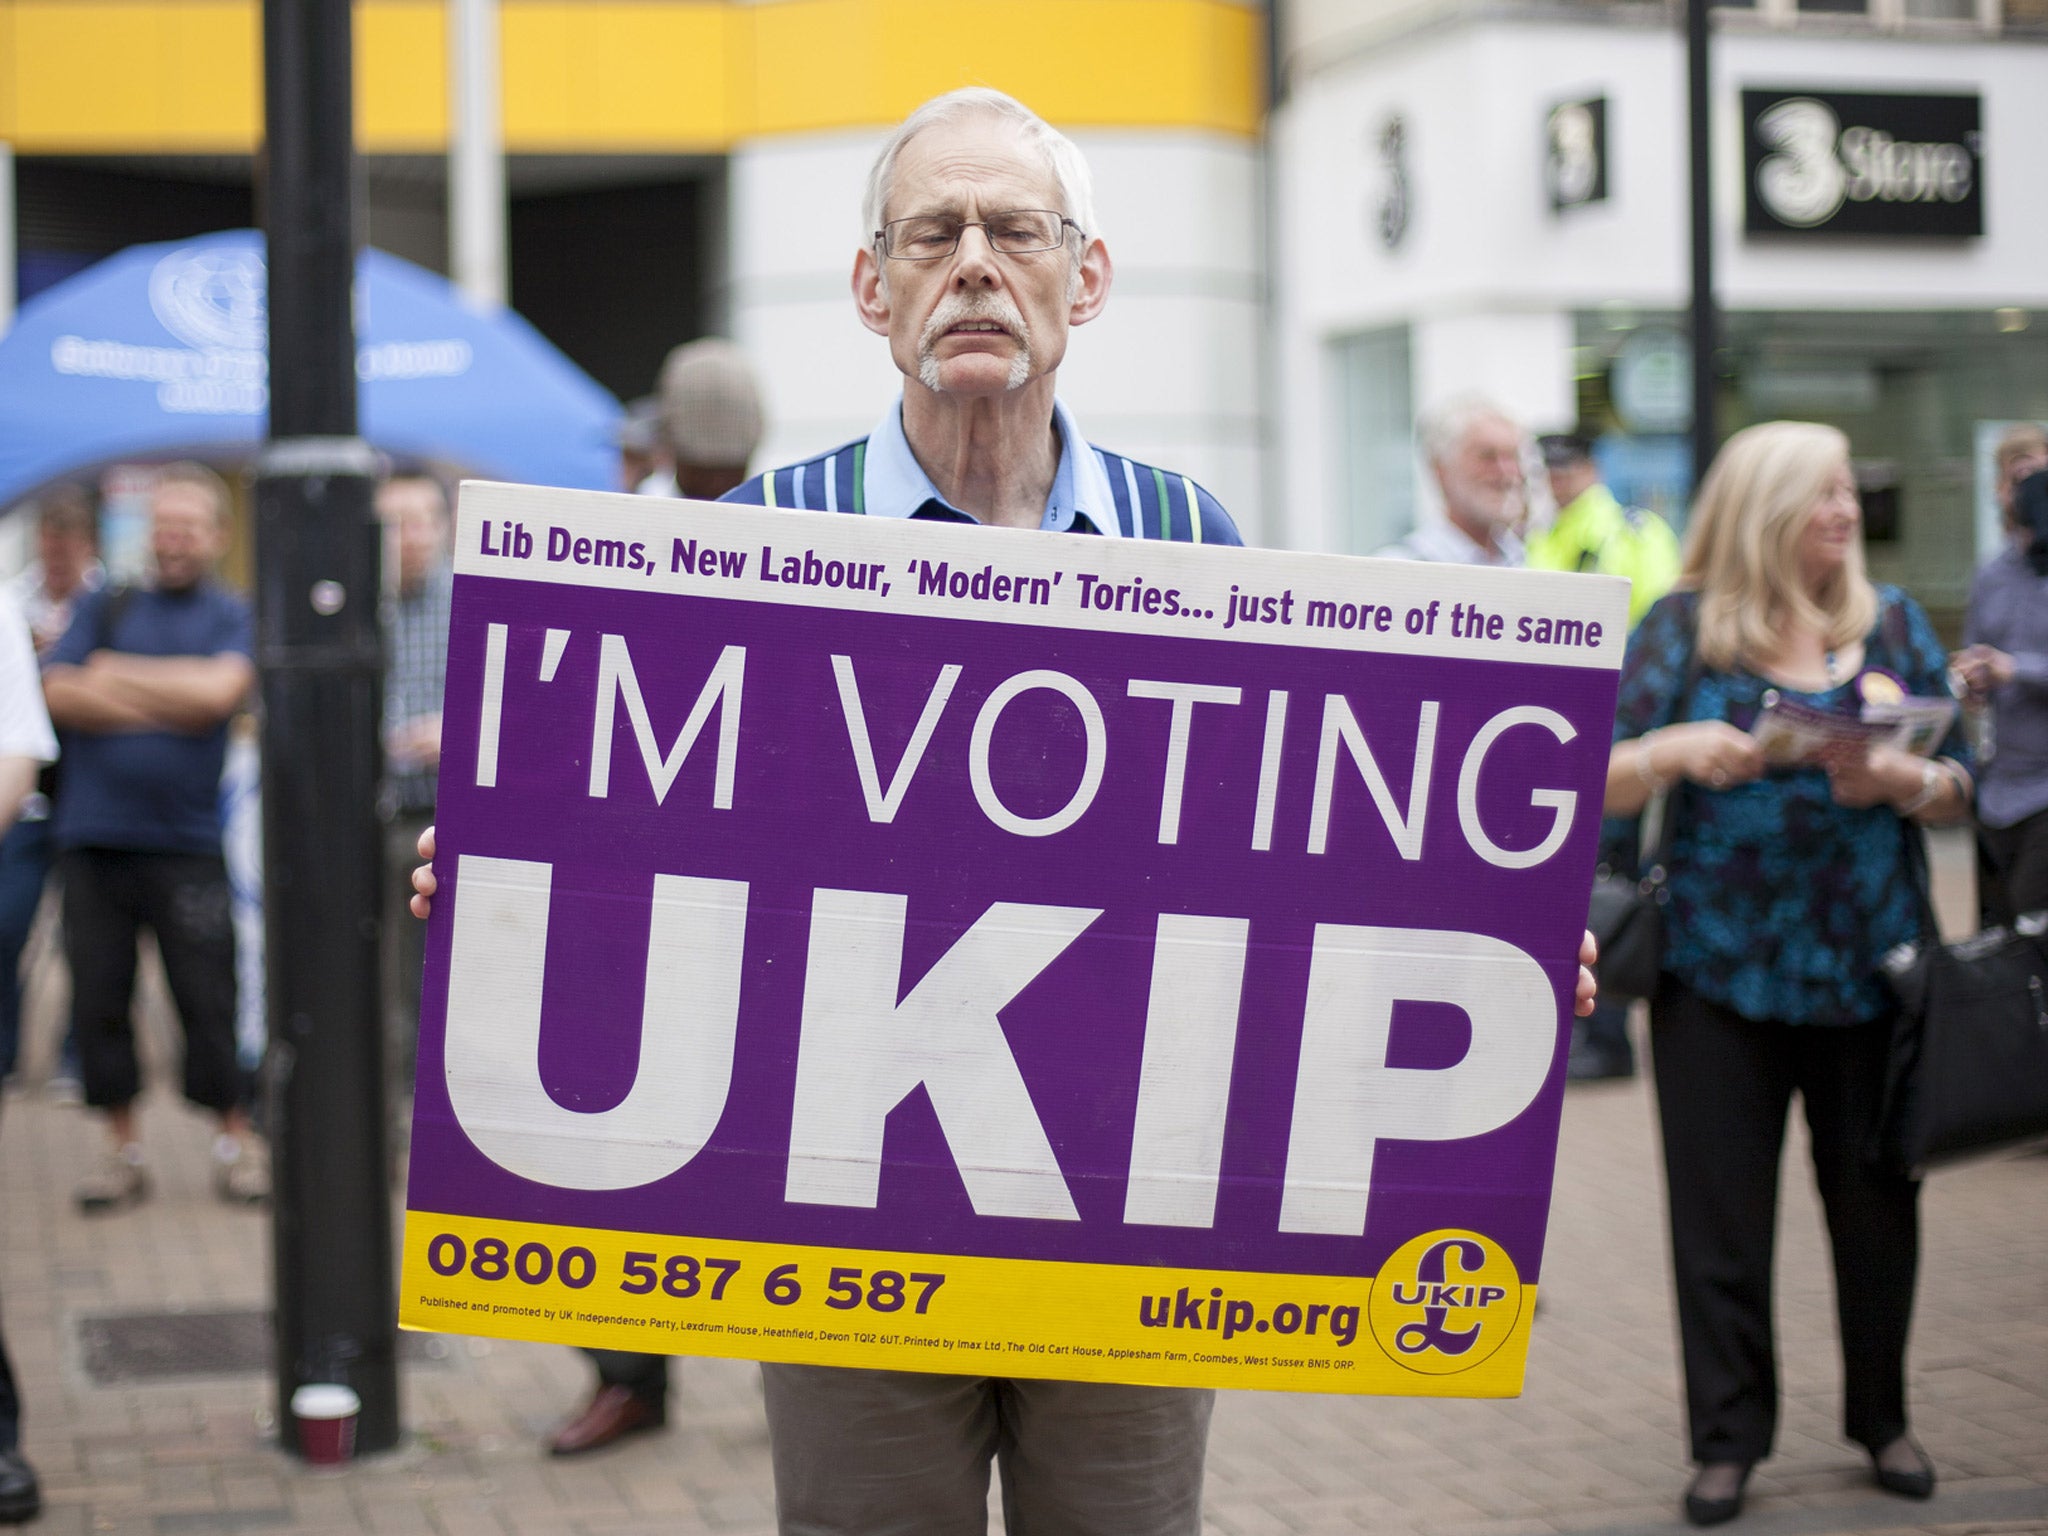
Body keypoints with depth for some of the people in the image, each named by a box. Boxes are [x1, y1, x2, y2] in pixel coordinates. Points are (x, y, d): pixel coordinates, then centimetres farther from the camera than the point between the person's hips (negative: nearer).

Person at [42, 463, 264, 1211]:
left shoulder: (235, 617, 5)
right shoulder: (105, 608, 14)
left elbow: (219, 688, -14)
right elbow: (59, 694, 0)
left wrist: (116, 677, -4)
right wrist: (167, 704, -8)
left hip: (186, 841, -3)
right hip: (93, 836, 3)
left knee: (207, 996, -3)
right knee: (98, 999, 5)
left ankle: (237, 1141, 11)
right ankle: (122, 1146, 16)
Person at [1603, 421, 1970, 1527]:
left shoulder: (1891, 624, 7)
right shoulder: (1685, 628, -1)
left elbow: (1960, 788, 6)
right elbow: (1599, 786, -5)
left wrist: (1905, 781, -15)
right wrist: (1672, 751, -23)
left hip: (1870, 969, 2)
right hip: (1721, 975, -2)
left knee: (1876, 1205, 10)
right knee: (1720, 1215, 2)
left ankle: (1882, 1418, 28)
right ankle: (1728, 1437, 15)